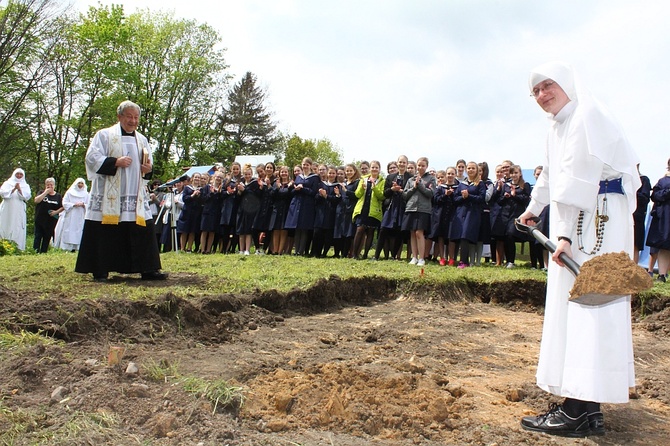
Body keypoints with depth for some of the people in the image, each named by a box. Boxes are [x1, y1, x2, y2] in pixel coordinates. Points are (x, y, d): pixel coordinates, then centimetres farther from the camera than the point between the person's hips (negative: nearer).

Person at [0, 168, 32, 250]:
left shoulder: (26, 186, 14)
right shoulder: (7, 183, 12)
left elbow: (27, 197, -2)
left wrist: (19, 189, -16)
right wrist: (14, 189, -13)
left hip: (19, 212, 0)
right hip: (7, 210, 0)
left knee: (17, 230, -6)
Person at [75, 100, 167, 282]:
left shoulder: (142, 139, 17)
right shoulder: (104, 135, 2)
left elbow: (148, 164, 23)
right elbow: (92, 158, -7)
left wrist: (149, 169, -1)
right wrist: (115, 162, -19)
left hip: (136, 196, 4)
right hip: (109, 196, -4)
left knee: (144, 232, -1)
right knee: (105, 233, -3)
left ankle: (148, 269, 4)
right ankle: (100, 271, 5)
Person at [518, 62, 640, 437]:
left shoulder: (587, 117, -13)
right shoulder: (557, 128, 19)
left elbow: (580, 180, -23)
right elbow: (551, 175, 35)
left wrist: (565, 235, -28)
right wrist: (534, 209, 48)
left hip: (599, 218, -10)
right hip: (576, 219, 11)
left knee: (586, 302, -14)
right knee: (568, 301, 11)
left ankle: (582, 411, -14)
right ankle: (584, 401, 20)